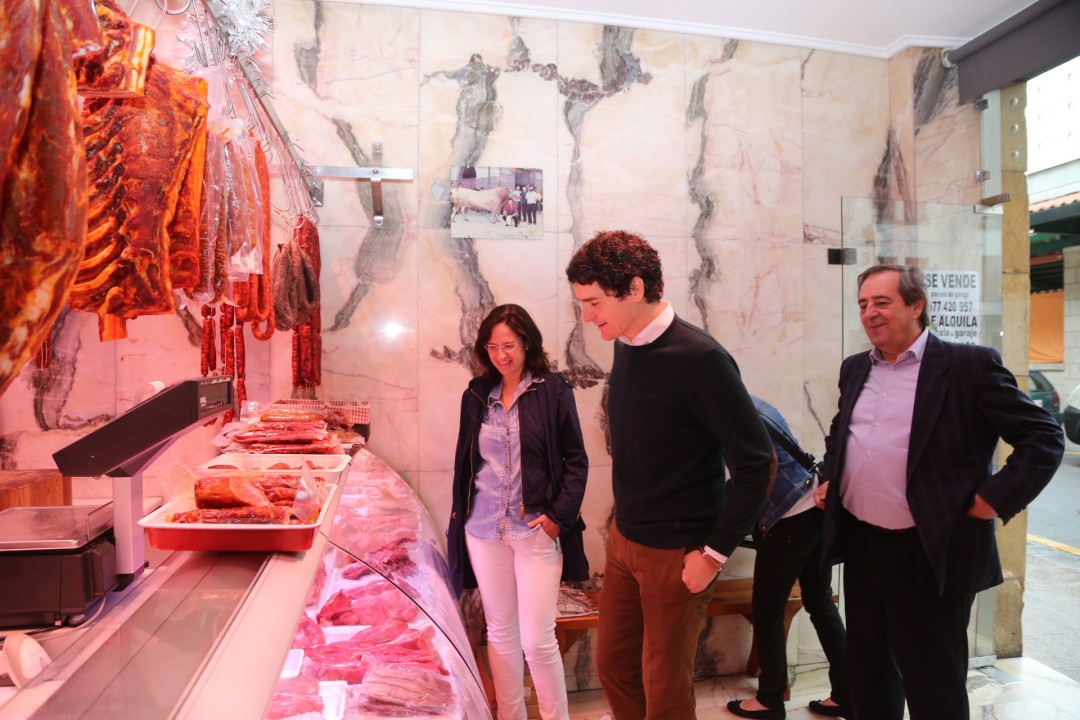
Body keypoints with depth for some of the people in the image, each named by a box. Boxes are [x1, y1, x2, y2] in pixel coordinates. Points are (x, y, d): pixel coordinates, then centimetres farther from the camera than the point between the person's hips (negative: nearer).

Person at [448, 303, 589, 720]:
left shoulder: (553, 391, -5)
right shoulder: (476, 395, 6)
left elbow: (576, 459, -3)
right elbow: (464, 462, 12)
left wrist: (561, 515, -11)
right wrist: (459, 519, 9)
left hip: (536, 530, -4)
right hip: (484, 530, 4)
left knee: (536, 640, -1)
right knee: (499, 633, 14)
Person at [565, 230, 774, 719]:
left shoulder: (700, 358, -21)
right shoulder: (625, 346, 1)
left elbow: (756, 463, -18)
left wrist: (715, 553, -16)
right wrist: (625, 521, 10)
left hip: (676, 553, -6)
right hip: (623, 539, 7)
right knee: (612, 666, 19)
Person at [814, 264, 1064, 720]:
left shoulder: (970, 365, -9)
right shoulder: (855, 369, 9)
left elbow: (1043, 437, -7)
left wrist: (994, 500, -14)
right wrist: (830, 479, 12)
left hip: (931, 553, -5)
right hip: (861, 546, 6)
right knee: (867, 672, 20)